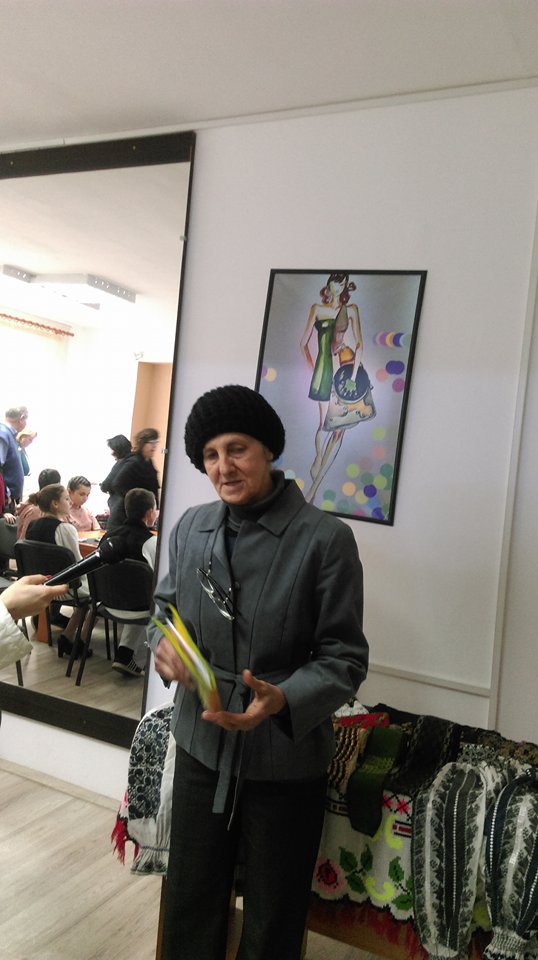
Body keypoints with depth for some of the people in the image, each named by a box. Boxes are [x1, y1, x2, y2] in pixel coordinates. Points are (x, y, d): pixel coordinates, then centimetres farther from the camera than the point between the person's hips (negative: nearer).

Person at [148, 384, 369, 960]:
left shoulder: (325, 539, -15)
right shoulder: (190, 529, -1)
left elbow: (344, 657, -12)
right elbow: (166, 606, 11)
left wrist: (283, 700, -29)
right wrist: (163, 643, -12)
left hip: (286, 759, -3)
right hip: (201, 746, 4)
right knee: (189, 911, 22)